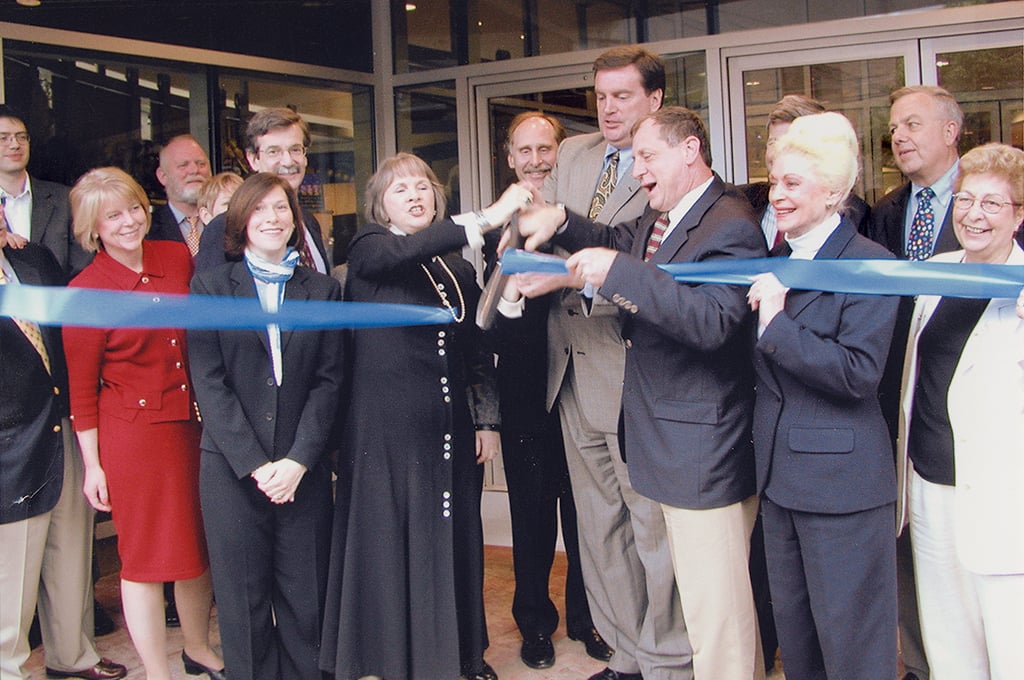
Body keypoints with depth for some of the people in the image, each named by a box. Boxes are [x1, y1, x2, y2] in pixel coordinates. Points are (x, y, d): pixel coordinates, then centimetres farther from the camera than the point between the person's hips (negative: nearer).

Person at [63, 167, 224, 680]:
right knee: (146, 554, 6)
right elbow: (82, 388, -5)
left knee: (200, 544, 16)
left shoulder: (177, 258, 2)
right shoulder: (85, 290, -10)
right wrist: (92, 464, -4)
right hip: (132, 433, -5)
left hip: (194, 422, 5)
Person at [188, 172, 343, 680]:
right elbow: (208, 381, -2)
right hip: (231, 467, -1)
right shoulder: (211, 286, 6)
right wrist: (254, 463, -10)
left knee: (305, 597, 5)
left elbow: (328, 381, 4)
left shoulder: (322, 290, 10)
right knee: (243, 598, 4)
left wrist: (298, 460, -8)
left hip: (304, 468, 1)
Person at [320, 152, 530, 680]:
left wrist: (487, 421, 9)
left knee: (453, 538, 10)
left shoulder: (459, 270, 14)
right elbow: (405, 253, -25)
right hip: (387, 428, -4)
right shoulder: (369, 251, -2)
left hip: (452, 430, 5)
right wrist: (487, 218, -33)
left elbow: (478, 353, 16)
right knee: (392, 541, 2)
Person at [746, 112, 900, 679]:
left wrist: (777, 325, -24)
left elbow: (859, 373, -22)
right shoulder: (774, 261, 10)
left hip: (842, 480, -7)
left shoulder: (869, 265, -12)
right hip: (779, 472, 7)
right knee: (792, 629, 18)